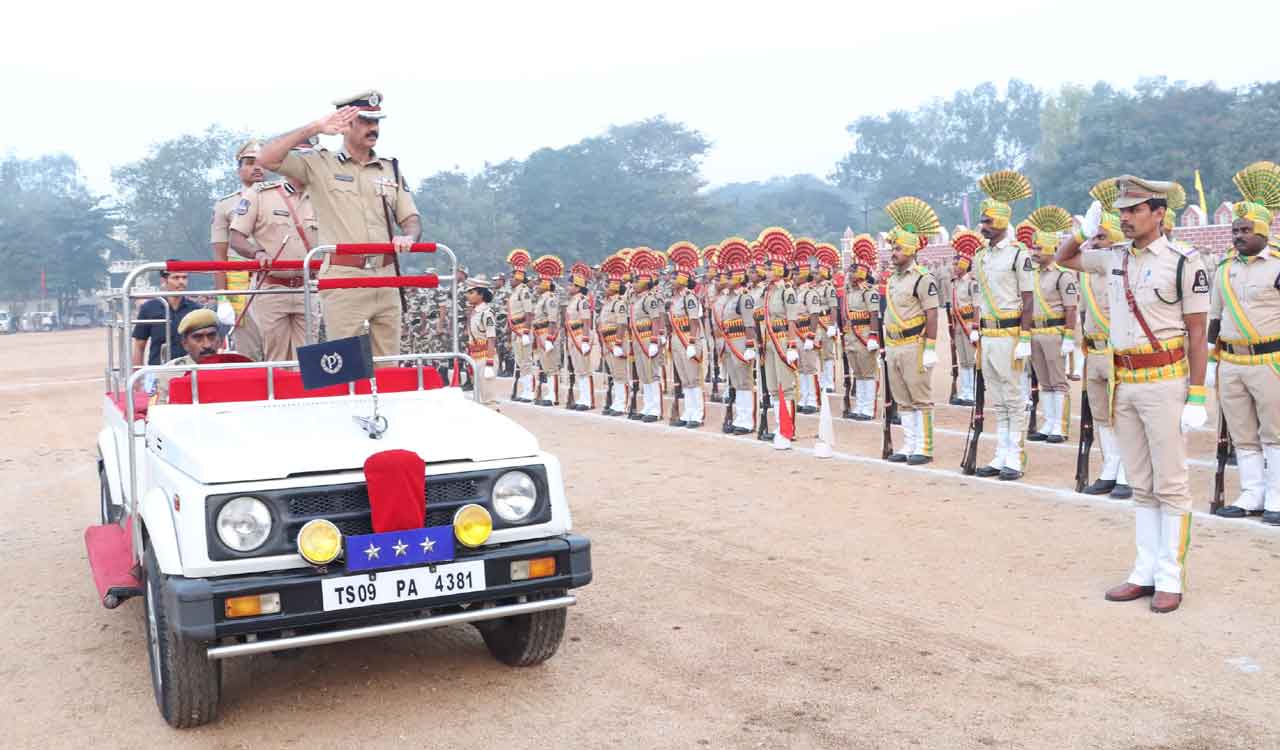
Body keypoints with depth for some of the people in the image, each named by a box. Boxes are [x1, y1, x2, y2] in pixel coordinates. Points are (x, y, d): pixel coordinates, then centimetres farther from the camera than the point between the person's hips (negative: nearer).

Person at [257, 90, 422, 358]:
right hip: (342, 278, -4)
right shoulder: (319, 164, 5)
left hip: (386, 278, 5)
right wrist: (316, 128, -7)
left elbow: (411, 217, 16)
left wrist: (408, 237, -9)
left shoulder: (391, 169, 18)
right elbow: (267, 158, -6)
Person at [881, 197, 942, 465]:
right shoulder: (893, 279, 14)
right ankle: (909, 446, 17)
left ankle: (924, 448, 3)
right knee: (903, 401, 11)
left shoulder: (923, 278, -10)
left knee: (920, 399, -2)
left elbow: (932, 316, -13)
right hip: (894, 347, 8)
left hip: (914, 347, -8)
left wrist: (930, 350, -17)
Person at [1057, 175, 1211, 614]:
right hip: (1123, 383, 6)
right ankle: (1145, 573, 18)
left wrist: (1197, 397, -11)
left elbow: (1197, 334, -7)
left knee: (1170, 486, 0)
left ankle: (1170, 579, 7)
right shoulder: (1115, 259, 9)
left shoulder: (1184, 263, -7)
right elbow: (1063, 258, 26)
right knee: (1142, 486, 11)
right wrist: (1085, 230, 6)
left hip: (1164, 382, -6)